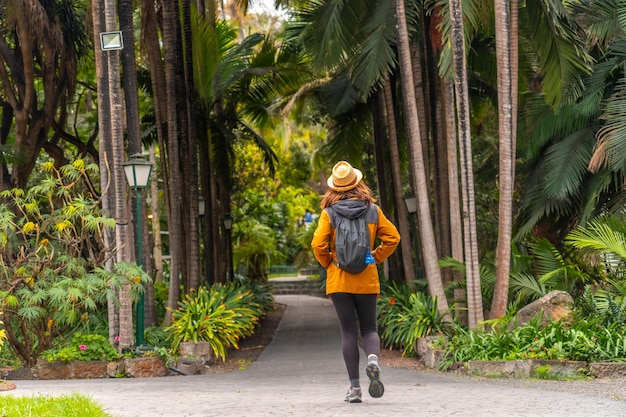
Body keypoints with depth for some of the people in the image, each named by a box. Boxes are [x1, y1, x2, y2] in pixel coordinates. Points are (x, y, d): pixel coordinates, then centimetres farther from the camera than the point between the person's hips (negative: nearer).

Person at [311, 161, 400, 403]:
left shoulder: (329, 213, -5)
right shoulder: (372, 210, 0)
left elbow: (318, 245, -10)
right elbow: (392, 238, -1)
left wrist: (328, 263, 7)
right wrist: (375, 258, 10)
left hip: (339, 280, -1)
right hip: (367, 280, 1)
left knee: (348, 332, 4)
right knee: (369, 328, 12)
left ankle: (354, 387, 0)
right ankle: (373, 358, -21)